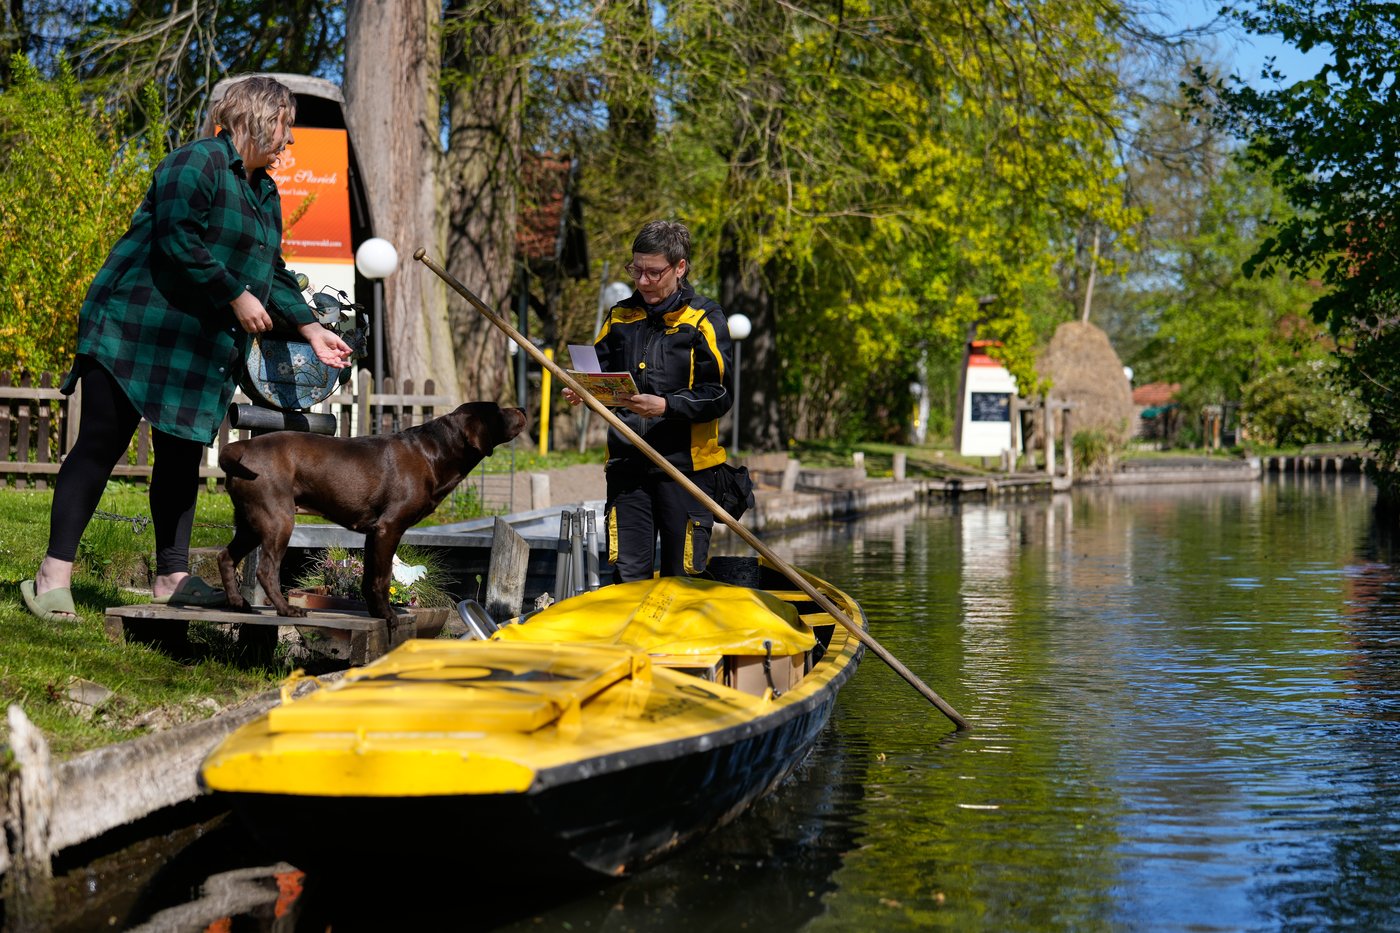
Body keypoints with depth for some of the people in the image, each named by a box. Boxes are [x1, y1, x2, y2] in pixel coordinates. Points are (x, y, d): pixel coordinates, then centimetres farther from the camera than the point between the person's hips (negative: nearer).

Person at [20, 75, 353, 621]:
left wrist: (310, 328, 15)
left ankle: (172, 577, 13)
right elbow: (178, 242, -22)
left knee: (183, 456, 7)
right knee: (100, 447, -6)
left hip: (204, 348, 9)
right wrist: (236, 297, -18)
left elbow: (272, 273, 24)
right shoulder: (198, 164, -12)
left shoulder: (265, 193, 18)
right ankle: (53, 576, -2)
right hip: (137, 331, -9)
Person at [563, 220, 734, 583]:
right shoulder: (620, 316, 12)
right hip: (627, 463, 4)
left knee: (683, 577, 2)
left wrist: (665, 406, -24)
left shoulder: (704, 319, -2)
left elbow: (719, 396, -10)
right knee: (628, 572, 2)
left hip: (686, 464, -4)